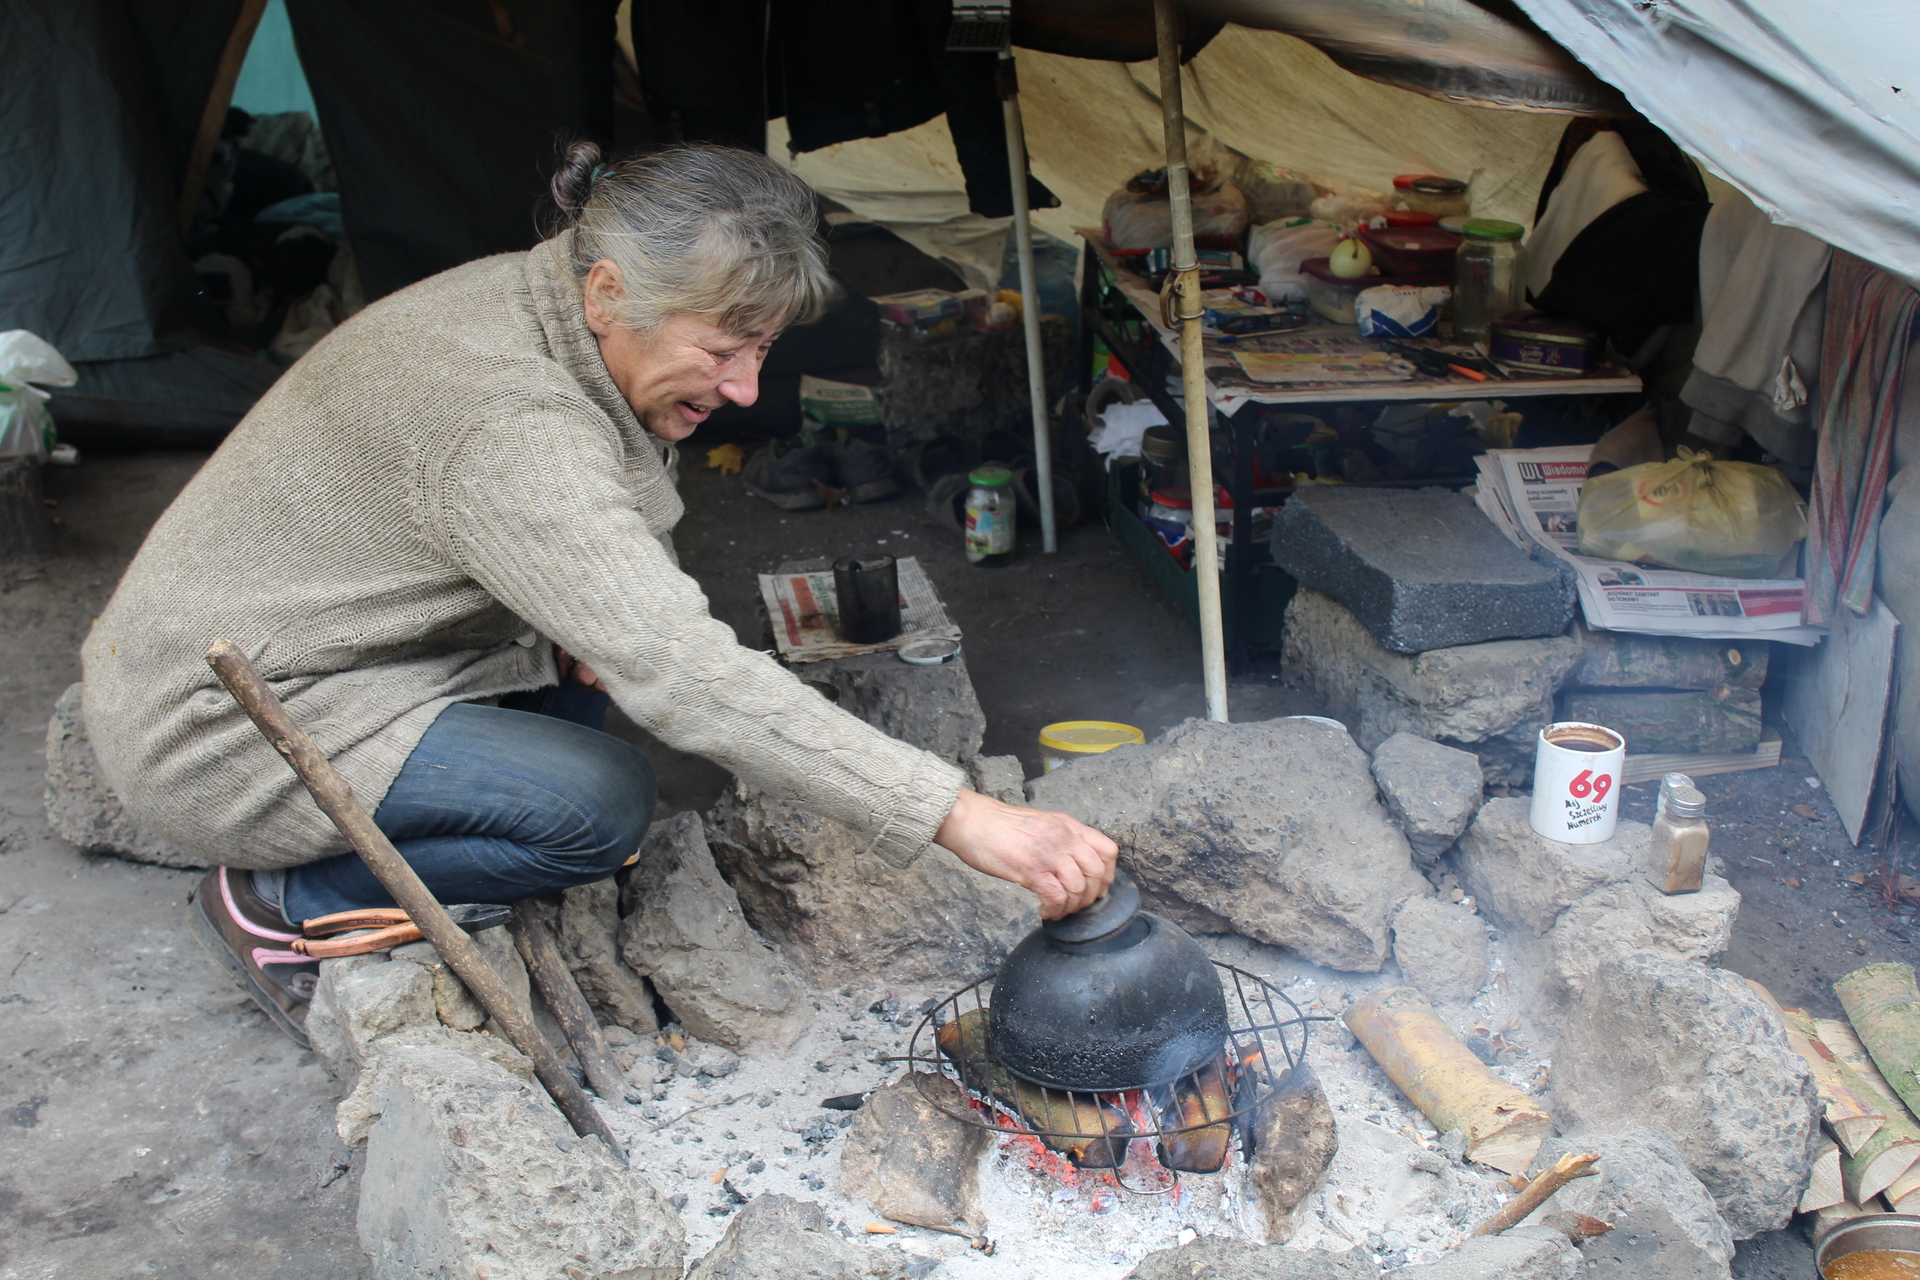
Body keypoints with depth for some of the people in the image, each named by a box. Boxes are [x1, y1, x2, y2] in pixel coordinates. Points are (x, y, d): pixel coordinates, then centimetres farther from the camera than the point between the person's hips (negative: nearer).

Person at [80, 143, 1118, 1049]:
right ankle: (275, 906, -1)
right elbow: (682, 675, -40)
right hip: (212, 729, -9)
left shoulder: (521, 297, -2)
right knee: (601, 807, -20)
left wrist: (579, 624, -6)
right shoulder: (511, 424, -32)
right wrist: (962, 820, -42)